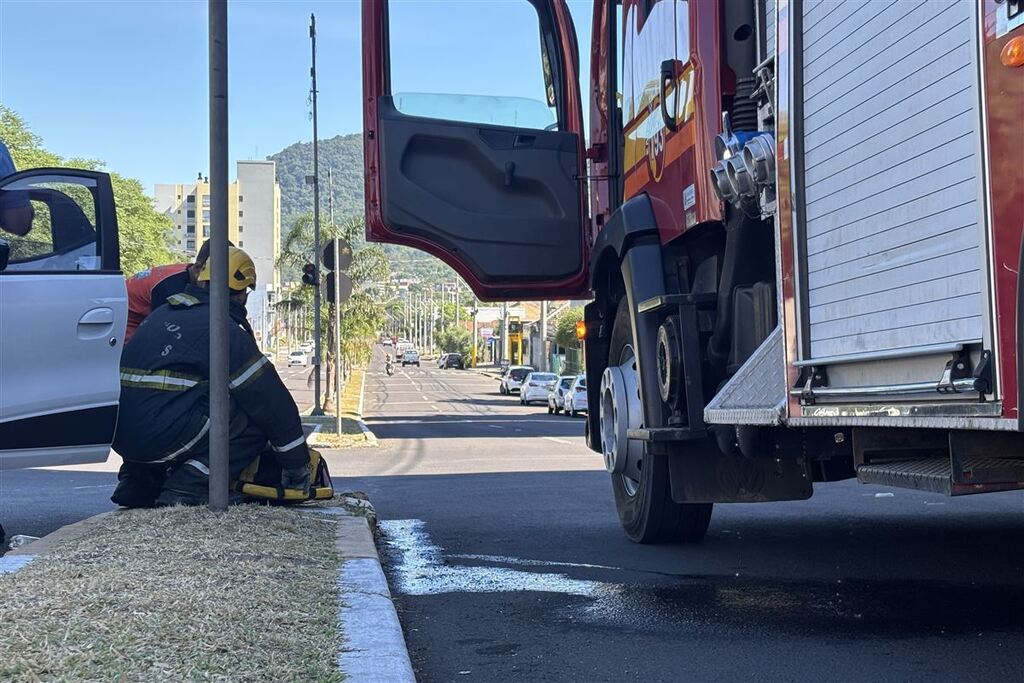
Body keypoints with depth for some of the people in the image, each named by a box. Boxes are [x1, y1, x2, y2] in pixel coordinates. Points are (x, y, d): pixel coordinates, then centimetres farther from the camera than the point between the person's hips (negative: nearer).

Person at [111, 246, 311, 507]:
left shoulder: (162, 314, 20)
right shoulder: (223, 330, -5)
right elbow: (271, 400, -1)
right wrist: (297, 464, 8)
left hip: (121, 434, 8)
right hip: (161, 438, -8)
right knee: (254, 424, 0)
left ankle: (137, 484, 21)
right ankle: (185, 490, -9)